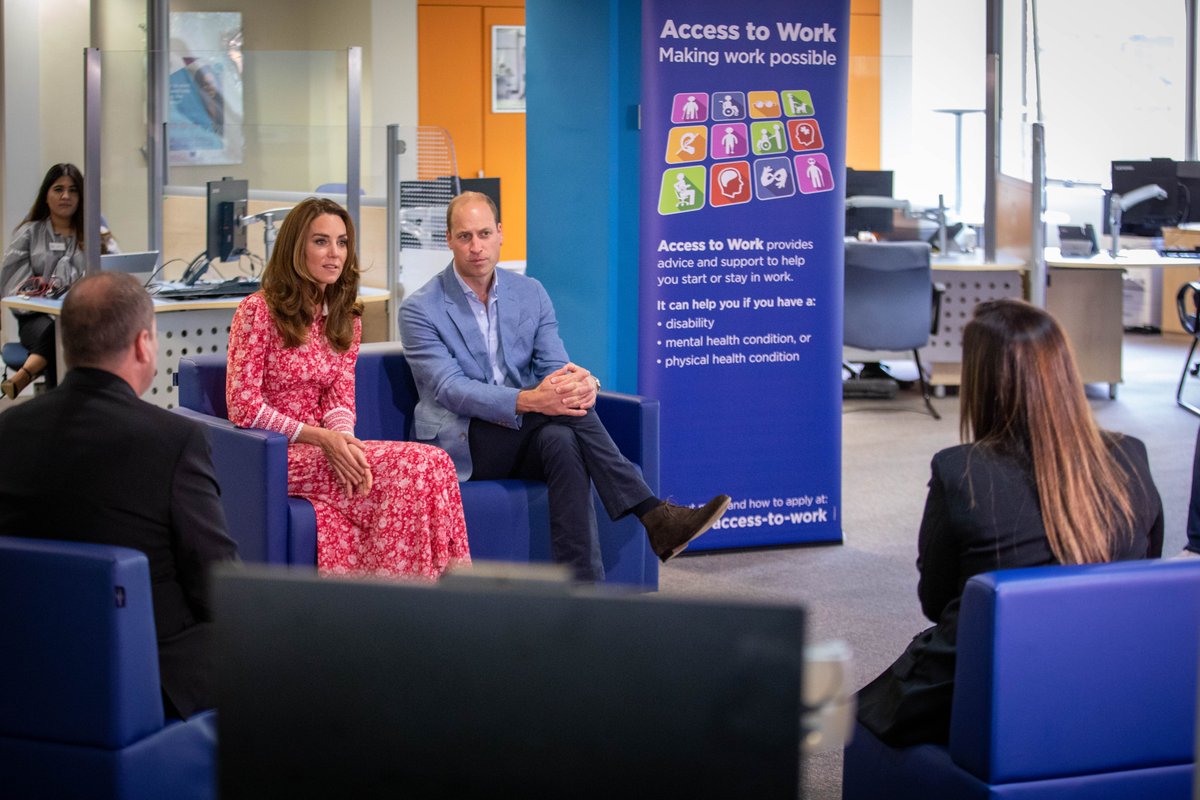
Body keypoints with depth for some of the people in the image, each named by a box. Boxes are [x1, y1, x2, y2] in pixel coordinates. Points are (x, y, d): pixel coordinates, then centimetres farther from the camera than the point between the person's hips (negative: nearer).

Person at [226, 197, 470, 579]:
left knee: (430, 464, -25)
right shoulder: (258, 310, -5)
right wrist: (322, 438, -19)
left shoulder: (345, 321, 15)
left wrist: (344, 440, -17)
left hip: (323, 449, 6)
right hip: (274, 457, -6)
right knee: (421, 465, -26)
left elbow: (340, 401, 7)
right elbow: (243, 407, -10)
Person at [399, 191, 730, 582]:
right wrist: (528, 401, -36)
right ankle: (653, 516, -32)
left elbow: (554, 367, 1)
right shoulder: (419, 310, -6)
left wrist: (582, 382, -27)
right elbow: (450, 389, -19)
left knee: (564, 441, -34)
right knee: (562, 412, -30)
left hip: (524, 438, 4)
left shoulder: (531, 293, 9)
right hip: (461, 443, -4)